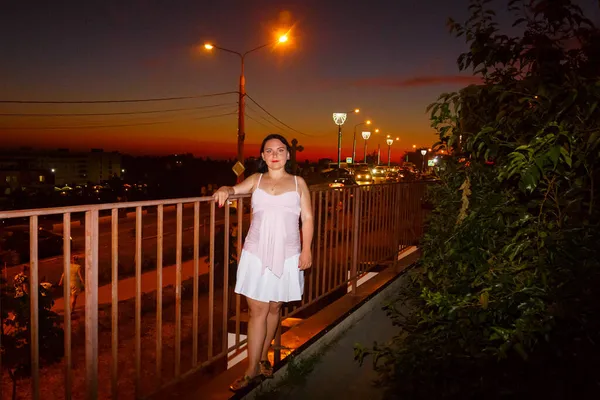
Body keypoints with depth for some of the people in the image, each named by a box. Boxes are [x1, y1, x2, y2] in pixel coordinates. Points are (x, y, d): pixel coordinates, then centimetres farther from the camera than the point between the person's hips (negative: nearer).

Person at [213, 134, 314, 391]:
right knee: (257, 310, -1)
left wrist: (306, 250, -4)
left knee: (274, 308, 10)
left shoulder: (298, 183, 7)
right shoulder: (256, 180, 9)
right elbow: (236, 189, -4)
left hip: (286, 255, 0)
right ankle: (252, 369, 7)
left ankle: (262, 358, 28)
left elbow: (307, 218, 3)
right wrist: (224, 190, -28)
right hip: (256, 253, 0)